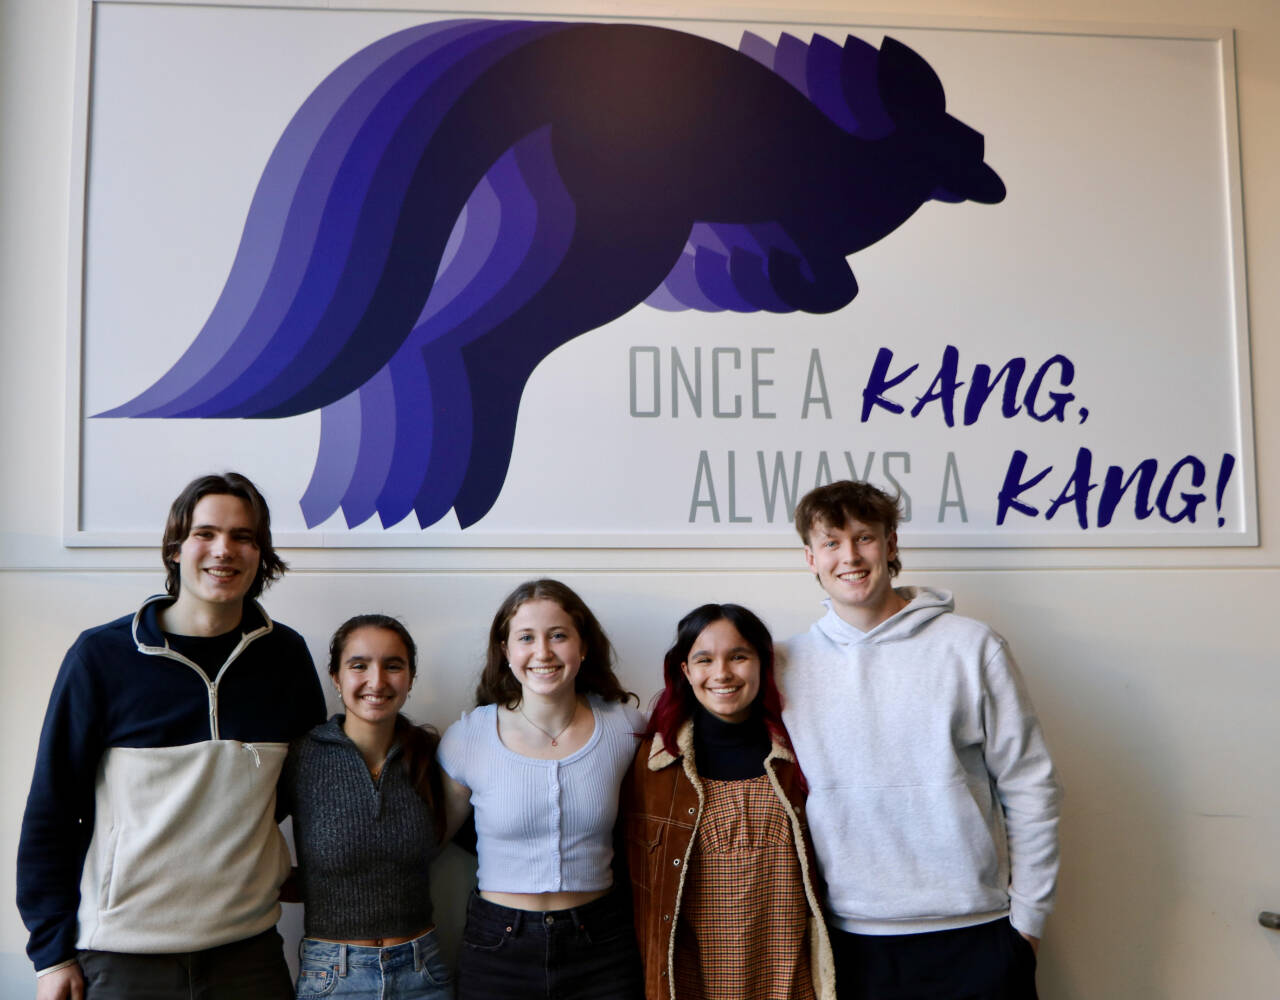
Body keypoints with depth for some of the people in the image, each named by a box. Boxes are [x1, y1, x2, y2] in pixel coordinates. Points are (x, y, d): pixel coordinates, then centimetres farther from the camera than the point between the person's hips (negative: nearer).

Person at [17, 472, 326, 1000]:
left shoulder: (285, 655, 0)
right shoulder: (102, 655, -7)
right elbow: (51, 809, -3)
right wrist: (53, 951, -3)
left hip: (248, 948, 2)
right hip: (121, 956, -2)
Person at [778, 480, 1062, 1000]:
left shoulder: (972, 646, -3)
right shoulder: (786, 665, 2)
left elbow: (1030, 787, 1)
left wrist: (1027, 914, 0)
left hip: (974, 936, -1)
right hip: (848, 940, 1)